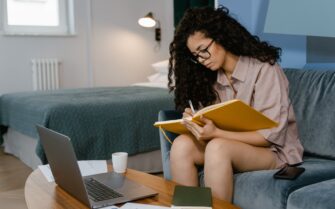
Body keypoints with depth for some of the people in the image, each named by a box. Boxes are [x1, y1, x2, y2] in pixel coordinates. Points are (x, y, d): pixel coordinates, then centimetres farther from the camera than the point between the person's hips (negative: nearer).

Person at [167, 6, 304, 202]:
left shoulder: (264, 69, -15)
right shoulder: (210, 76, 4)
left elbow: (271, 136, -20)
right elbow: (210, 125, 5)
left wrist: (216, 133, -30)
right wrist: (195, 122, -19)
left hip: (274, 151, -5)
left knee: (218, 147, -34)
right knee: (182, 144, -21)